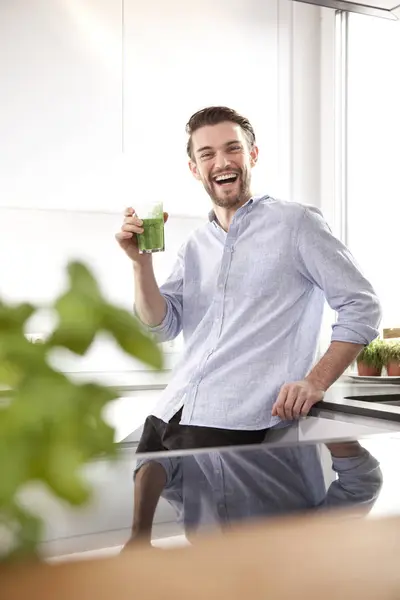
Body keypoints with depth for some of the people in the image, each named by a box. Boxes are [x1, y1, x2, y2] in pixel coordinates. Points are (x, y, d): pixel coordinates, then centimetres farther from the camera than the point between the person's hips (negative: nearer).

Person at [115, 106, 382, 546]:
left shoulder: (296, 223, 1)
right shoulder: (195, 246, 17)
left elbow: (362, 308, -1)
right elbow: (162, 326, 7)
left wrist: (315, 382, -12)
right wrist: (141, 260, -6)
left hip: (235, 425, -5)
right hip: (168, 413, 6)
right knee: (141, 537, 6)